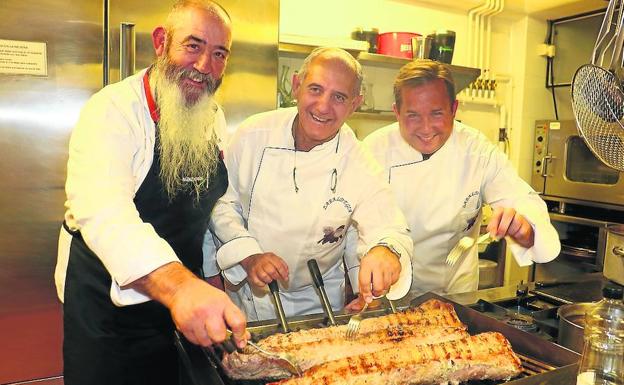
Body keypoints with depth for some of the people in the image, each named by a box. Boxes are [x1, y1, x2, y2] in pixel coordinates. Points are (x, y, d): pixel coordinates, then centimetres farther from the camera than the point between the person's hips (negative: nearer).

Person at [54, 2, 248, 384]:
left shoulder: (214, 117, 1)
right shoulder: (113, 110, -22)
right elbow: (102, 213, -39)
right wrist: (178, 285, -55)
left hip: (183, 297, 6)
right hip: (106, 305, -5)